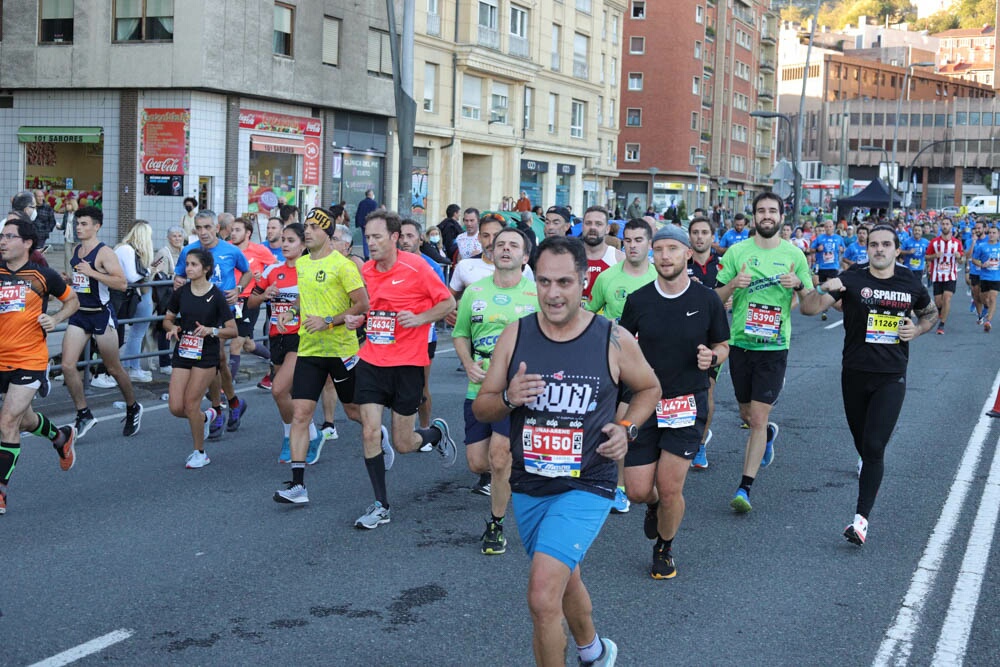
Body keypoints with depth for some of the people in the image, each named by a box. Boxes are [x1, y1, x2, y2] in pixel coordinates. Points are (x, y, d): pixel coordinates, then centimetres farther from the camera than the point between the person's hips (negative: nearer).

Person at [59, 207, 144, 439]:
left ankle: (133, 409, 30)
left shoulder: (105, 253, -13)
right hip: (79, 315, 6)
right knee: (67, 365, -8)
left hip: (101, 314, -6)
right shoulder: (76, 251, 9)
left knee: (114, 369, 7)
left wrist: (92, 273, -27)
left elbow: (122, 283, -24)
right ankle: (84, 415, 5)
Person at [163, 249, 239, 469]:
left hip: (206, 356, -4)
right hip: (182, 353, 4)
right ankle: (206, 417, 30)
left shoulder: (216, 296, -8)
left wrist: (211, 330, -24)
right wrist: (172, 328, -7)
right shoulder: (181, 293, 3)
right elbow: (167, 319, 15)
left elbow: (233, 330, -7)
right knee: (175, 407, -3)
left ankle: (199, 453, 10)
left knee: (190, 403, -9)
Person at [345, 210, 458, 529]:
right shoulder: (366, 270, 6)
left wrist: (419, 318, -19)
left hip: (407, 363, -4)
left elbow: (448, 302, -5)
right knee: (370, 432, -5)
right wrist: (357, 319, 2)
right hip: (371, 361, 4)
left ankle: (437, 432, 38)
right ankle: (380, 506, 8)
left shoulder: (416, 267, -10)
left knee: (403, 444, 3)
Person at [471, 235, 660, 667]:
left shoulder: (614, 340, -9)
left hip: (586, 486, -4)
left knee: (543, 595, -20)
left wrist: (627, 428, -7)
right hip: (528, 486, 4)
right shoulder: (515, 335, -4)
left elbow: (649, 388, 10)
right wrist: (508, 399, -19)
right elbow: (481, 409, 2)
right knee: (563, 580, 25)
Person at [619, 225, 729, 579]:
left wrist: (712, 357, -13)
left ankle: (664, 548, 22)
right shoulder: (637, 300, 0)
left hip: (688, 404, -1)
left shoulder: (708, 300, -3)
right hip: (644, 403, 2)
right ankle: (655, 505, 39)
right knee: (638, 491, 0)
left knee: (669, 489, -7)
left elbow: (722, 346, 9)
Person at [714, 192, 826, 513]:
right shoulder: (737, 252, 2)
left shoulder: (794, 255, 1)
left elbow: (810, 308, 3)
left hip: (774, 347, -2)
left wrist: (799, 286, -17)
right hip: (740, 344, 2)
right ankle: (769, 435, 52)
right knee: (747, 414, 18)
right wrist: (732, 284, -16)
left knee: (758, 418, -8)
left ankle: (745, 487, -3)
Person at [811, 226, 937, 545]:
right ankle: (870, 469, 52)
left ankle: (862, 518, -14)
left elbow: (931, 313, 21)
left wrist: (917, 329, -1)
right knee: (862, 443, 17)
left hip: (891, 378, -1)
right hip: (855, 375, 1)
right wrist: (826, 290, -39)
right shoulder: (852, 280, -5)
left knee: (874, 447, -13)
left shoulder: (911, 285, 2)